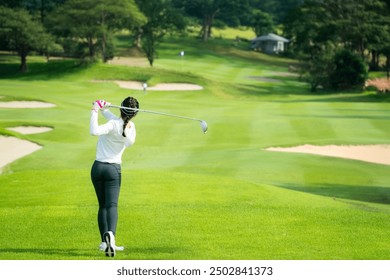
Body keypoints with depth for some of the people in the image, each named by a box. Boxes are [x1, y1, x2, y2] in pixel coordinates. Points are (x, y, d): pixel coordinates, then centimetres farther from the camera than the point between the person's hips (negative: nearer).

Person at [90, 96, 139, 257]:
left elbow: (94, 131, -34)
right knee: (112, 205, -9)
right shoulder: (131, 128, 0)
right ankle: (110, 233, -36)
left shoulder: (113, 125, -17)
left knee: (103, 205, 10)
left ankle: (105, 241, 6)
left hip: (98, 167, -1)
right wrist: (104, 109, 4)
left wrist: (95, 112, -23)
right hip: (114, 169, 1)